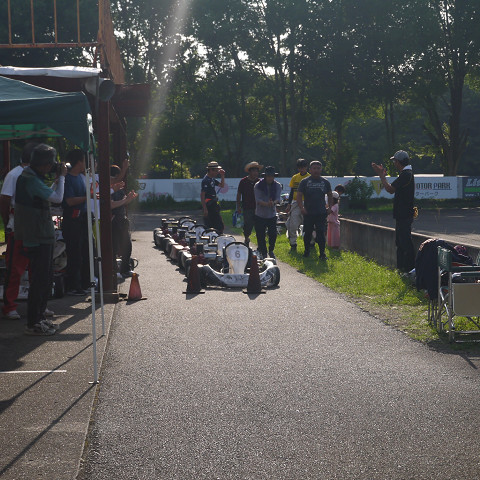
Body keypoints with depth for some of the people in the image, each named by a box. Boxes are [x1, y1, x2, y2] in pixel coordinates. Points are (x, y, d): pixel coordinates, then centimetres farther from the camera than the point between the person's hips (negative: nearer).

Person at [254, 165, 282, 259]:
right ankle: (263, 253, 15)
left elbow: (278, 198, -10)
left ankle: (271, 250, 20)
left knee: (273, 234, -4)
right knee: (260, 236, 1)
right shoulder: (258, 185, -6)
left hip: (272, 215, 1)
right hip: (260, 215, -1)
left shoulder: (277, 186, 2)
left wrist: (273, 203, -35)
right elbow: (257, 199, -17)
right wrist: (266, 204, -36)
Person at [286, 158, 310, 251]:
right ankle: (293, 244, 6)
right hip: (296, 203, 3)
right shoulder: (295, 178, 10)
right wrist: (289, 204, 10)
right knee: (292, 225, -4)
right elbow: (292, 192, 15)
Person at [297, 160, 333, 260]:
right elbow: (299, 196, -1)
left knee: (321, 233, -5)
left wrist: (330, 207, 10)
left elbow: (330, 195, 21)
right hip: (308, 213, -1)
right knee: (307, 233, 8)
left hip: (321, 213, 1)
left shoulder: (325, 182, 9)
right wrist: (301, 208, -14)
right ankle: (307, 251, 25)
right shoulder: (304, 182, 1)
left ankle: (322, 253, -3)